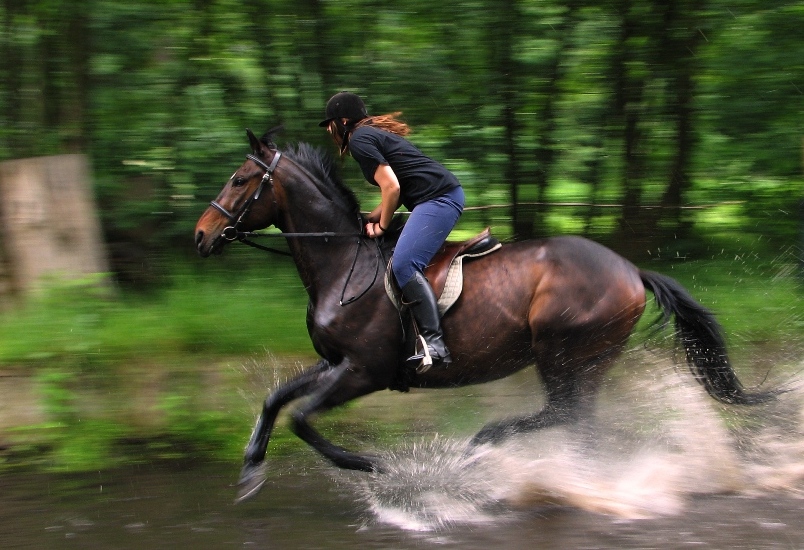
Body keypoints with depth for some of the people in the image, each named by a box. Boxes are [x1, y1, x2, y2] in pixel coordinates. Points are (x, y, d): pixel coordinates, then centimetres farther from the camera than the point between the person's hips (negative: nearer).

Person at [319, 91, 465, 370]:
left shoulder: (359, 139, -6)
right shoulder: (373, 133, 25)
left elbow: (391, 187, -14)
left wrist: (382, 226, -1)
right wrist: (373, 217, 12)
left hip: (439, 198, -11)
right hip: (443, 197, 11)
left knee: (403, 263, -22)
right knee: (402, 260, 20)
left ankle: (435, 343, -32)